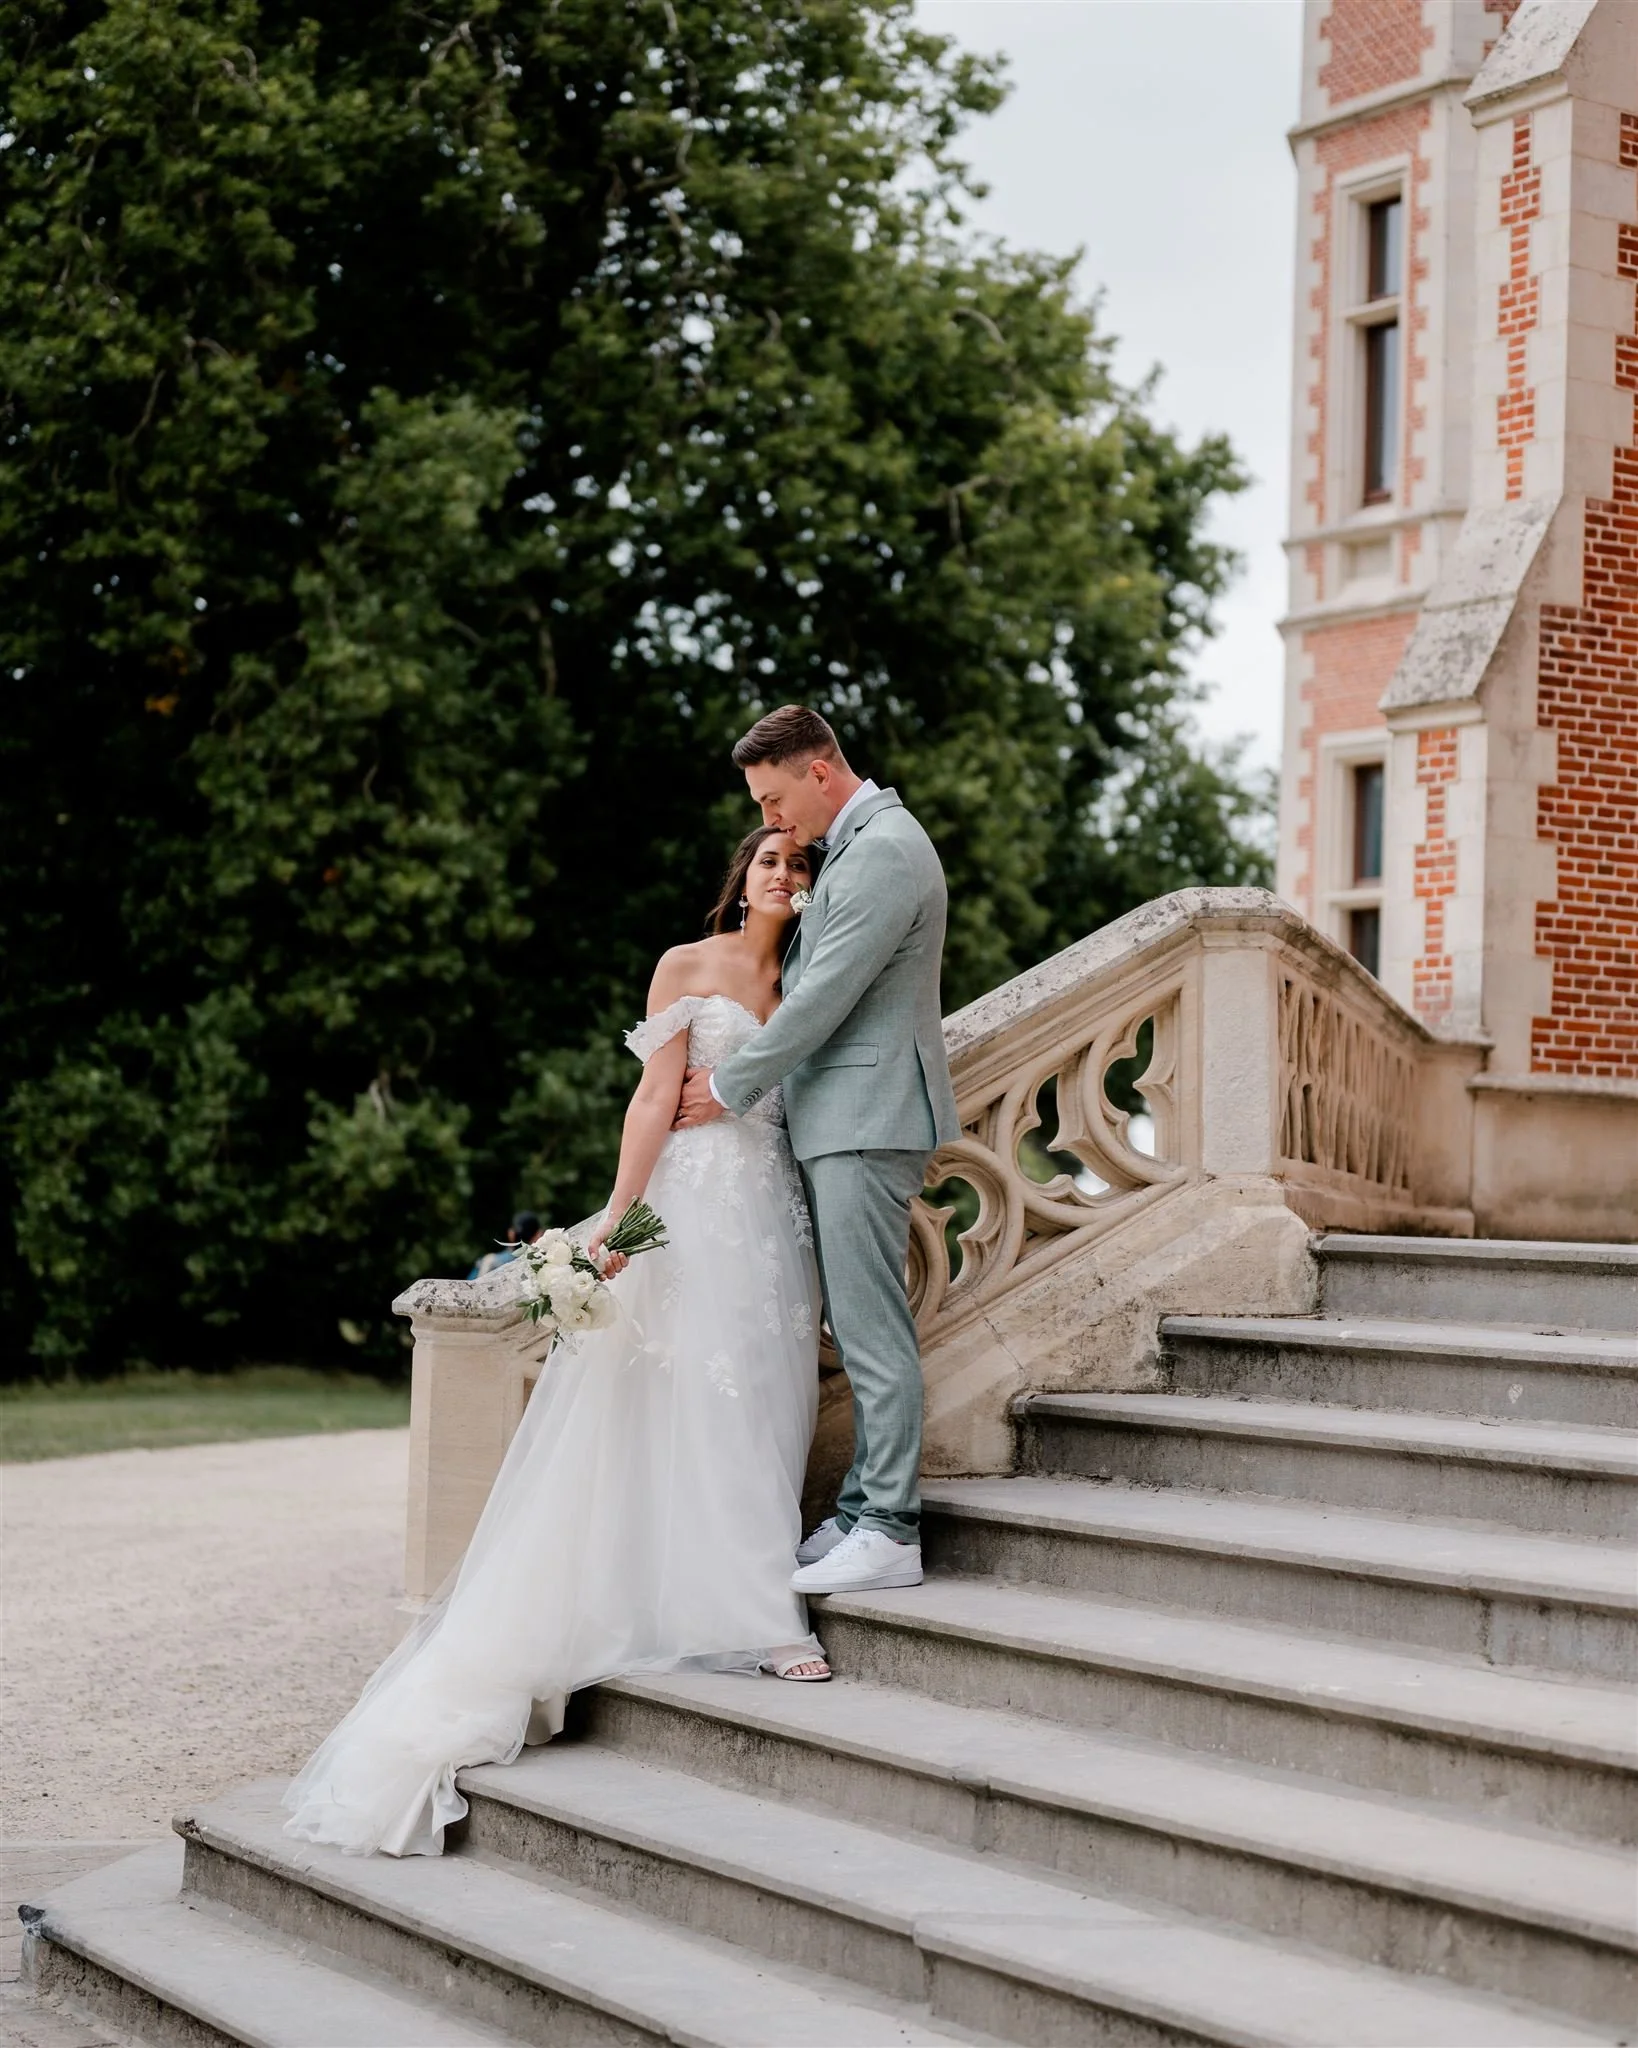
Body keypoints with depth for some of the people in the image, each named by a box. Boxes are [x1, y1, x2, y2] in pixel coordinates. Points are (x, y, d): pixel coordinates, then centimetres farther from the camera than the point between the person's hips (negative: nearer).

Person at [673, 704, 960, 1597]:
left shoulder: (883, 852, -15)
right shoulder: (859, 845, 18)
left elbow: (823, 997, -17)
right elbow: (807, 987, 22)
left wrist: (731, 1089, -7)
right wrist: (733, 1064, 9)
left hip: (868, 1120, -10)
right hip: (841, 1120, 10)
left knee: (872, 1329, -8)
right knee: (860, 1327, 11)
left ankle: (888, 1533, -6)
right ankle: (864, 1513, 15)